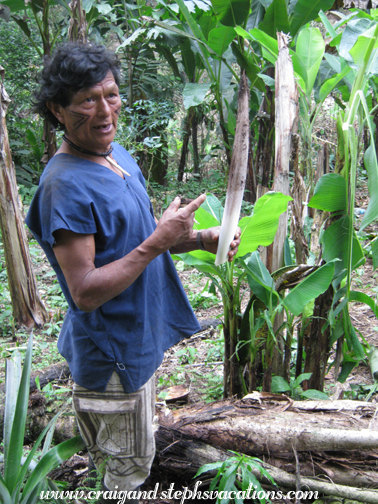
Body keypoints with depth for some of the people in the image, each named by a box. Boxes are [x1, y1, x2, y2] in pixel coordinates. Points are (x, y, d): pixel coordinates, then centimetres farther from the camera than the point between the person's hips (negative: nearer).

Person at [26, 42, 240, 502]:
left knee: (129, 457, 28)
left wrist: (199, 239, -3)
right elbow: (84, 292, -28)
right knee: (130, 465, 12)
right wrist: (158, 242, -29)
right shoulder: (65, 184, -26)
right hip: (111, 351, -9)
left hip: (138, 338, 9)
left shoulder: (117, 155, 4)